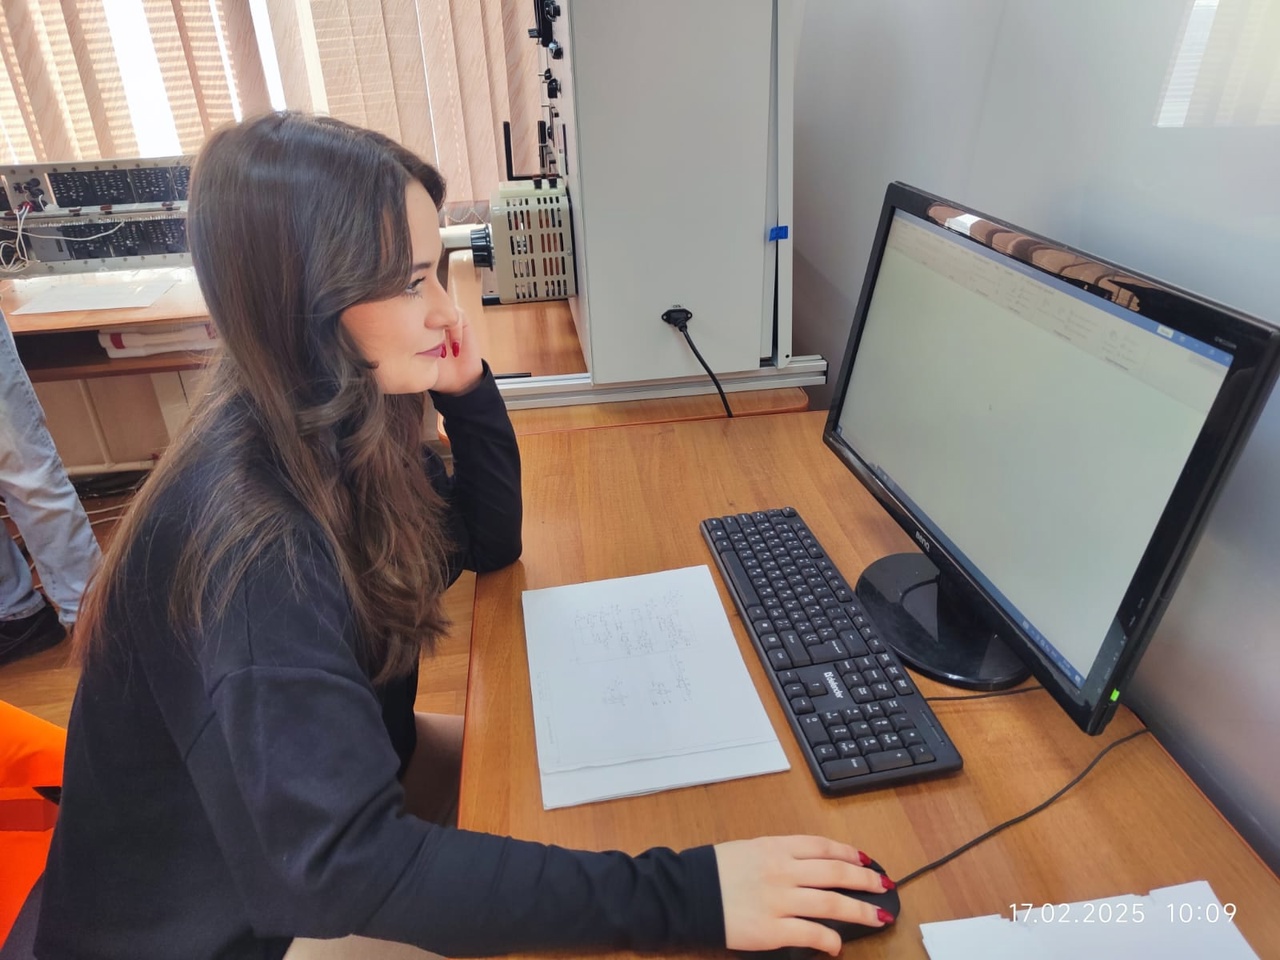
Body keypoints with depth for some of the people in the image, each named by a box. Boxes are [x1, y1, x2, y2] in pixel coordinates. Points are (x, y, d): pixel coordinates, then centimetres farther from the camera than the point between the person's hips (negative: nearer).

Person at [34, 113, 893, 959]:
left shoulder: (342, 425, -11)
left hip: (324, 782, 7)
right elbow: (341, 863, -38)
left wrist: (468, 388, -15)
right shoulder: (248, 537, -36)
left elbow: (491, 541, 1)